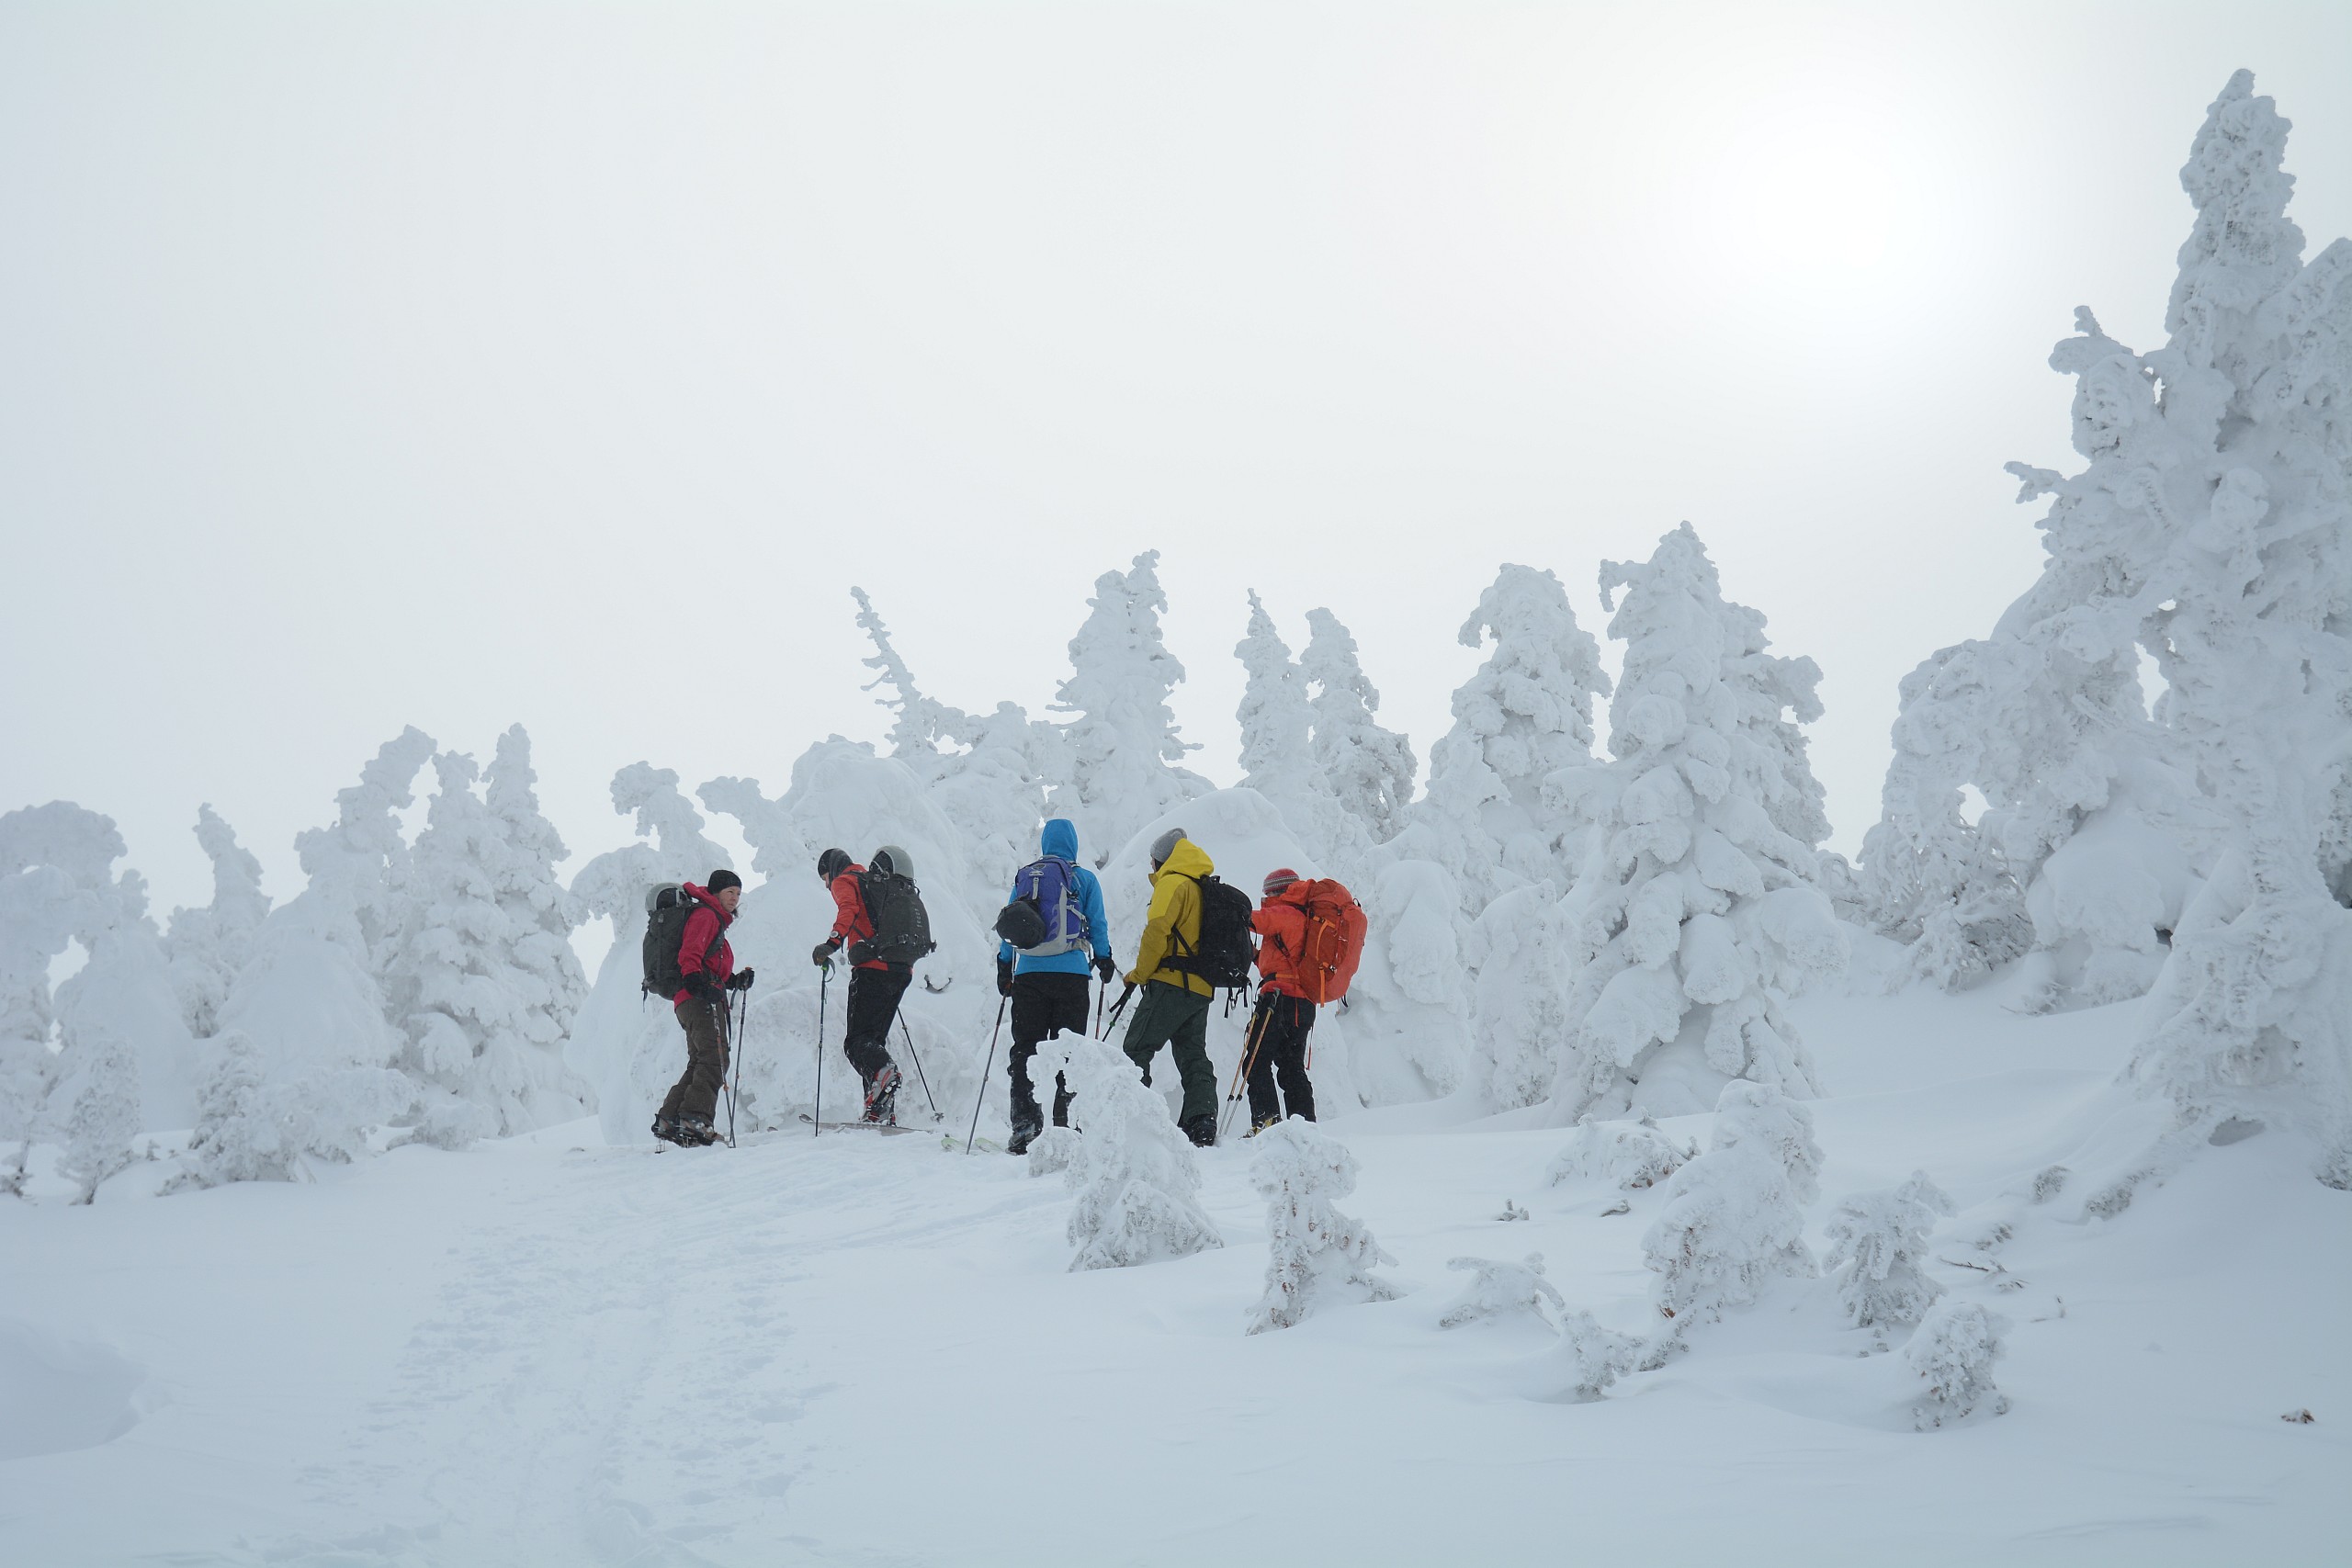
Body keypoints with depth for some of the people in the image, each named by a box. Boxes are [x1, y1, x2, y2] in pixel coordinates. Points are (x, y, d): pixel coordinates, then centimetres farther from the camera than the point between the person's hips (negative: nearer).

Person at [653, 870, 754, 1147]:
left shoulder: (716, 921, 30)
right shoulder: (705, 916, -1)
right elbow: (689, 954, -17)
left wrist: (735, 981, 14)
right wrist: (697, 982, -32)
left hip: (699, 998, 11)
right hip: (700, 999, -11)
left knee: (700, 1063, 11)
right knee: (715, 1059, -19)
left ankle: (668, 1120, 9)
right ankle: (695, 1118, -29)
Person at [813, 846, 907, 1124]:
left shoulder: (844, 881, 6)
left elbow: (849, 909, -16)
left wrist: (833, 943, -28)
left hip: (872, 968, -8)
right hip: (901, 971, 8)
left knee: (856, 1040, -9)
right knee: (874, 1038, 11)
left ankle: (883, 1071, -40)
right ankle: (883, 1113, 2)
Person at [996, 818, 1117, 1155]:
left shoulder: (1023, 877, 11)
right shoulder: (1085, 879, 5)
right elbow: (1097, 925, 5)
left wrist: (1004, 968, 19)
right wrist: (1104, 961, 19)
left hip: (1028, 973, 2)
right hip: (1071, 973, -1)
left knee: (1024, 1049, 4)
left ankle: (1024, 1122, -4)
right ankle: (1064, 1123, -2)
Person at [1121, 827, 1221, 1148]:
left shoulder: (1173, 883, -5)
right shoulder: (1206, 889, 21)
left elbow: (1157, 931, -16)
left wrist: (1139, 974, -5)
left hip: (1170, 983, -8)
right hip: (1201, 990, 8)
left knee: (1136, 1051, -7)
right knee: (1194, 1058, 9)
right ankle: (1202, 1126, -2)